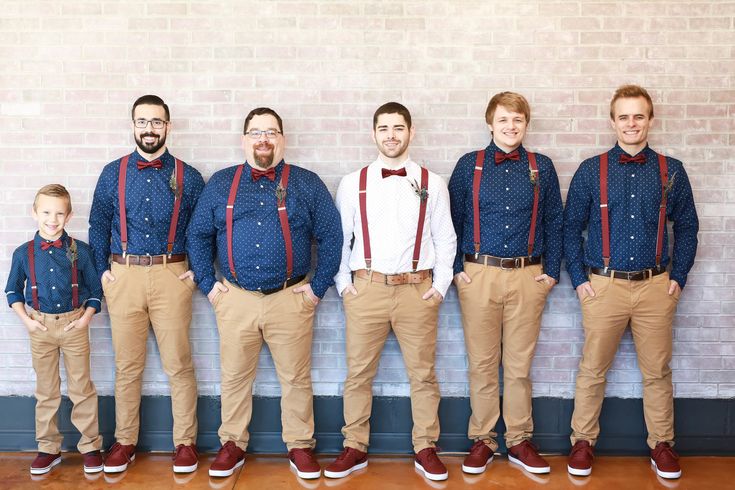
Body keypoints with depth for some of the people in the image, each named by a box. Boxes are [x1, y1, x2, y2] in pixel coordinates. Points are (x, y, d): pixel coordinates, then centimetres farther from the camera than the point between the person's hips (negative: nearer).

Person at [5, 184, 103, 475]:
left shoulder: (79, 251, -6)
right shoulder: (23, 253, -3)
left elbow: (95, 289, 3)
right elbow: (13, 291, 9)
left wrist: (86, 317, -7)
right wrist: (26, 319, -2)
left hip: (74, 324, -1)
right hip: (40, 326, 1)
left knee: (82, 388, 5)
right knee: (46, 390, 12)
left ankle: (90, 445, 16)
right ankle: (49, 448, 23)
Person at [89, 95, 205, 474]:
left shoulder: (188, 177, 5)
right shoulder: (113, 173, 8)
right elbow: (98, 225, 13)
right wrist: (102, 270, 5)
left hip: (171, 276, -1)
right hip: (123, 276, 2)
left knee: (178, 365, 0)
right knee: (127, 366, 8)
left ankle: (185, 442, 14)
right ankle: (124, 441, 22)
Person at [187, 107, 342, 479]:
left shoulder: (307, 184, 5)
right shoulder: (220, 183, 9)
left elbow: (331, 237, 4)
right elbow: (198, 235, 12)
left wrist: (318, 286, 0)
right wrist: (208, 283, 4)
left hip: (291, 299, -1)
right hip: (235, 299, 1)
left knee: (296, 378, 7)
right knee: (234, 377, 10)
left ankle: (299, 446, 22)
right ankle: (232, 445, 26)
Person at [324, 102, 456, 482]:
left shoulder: (432, 184, 7)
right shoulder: (352, 183, 6)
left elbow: (445, 239, 9)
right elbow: (339, 238, 9)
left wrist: (441, 285, 2)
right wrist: (343, 283, 2)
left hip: (418, 289, 0)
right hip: (366, 289, 0)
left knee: (423, 374, 6)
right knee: (358, 373, 5)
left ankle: (425, 449, 19)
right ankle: (355, 448, 19)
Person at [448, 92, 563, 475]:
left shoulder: (542, 167, 8)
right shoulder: (469, 165, 4)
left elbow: (554, 222, 10)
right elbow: (452, 219, 6)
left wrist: (552, 270, 4)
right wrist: (456, 268, 0)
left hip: (528, 277, 1)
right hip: (479, 274, -1)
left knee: (520, 365, 8)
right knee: (482, 364, 6)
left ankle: (519, 441, 21)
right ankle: (482, 440, 19)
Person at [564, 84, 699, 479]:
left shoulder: (671, 170, 5)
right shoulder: (591, 170, 1)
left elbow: (686, 226, 11)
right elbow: (571, 227, 4)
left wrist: (678, 276, 4)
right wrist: (578, 278, -1)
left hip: (656, 286, 1)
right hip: (604, 284, -1)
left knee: (657, 371, 10)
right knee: (592, 369, 6)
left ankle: (661, 444, 25)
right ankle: (583, 442, 21)